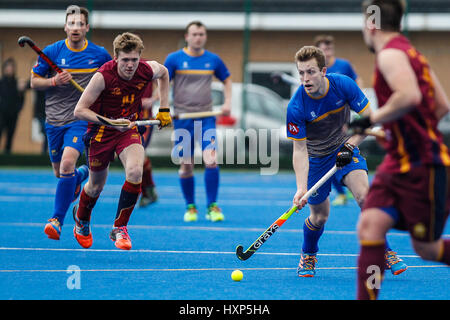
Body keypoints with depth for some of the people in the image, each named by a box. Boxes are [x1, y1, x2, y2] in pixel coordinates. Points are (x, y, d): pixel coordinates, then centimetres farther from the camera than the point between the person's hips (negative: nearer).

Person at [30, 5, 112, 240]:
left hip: (81, 119, -2)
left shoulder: (100, 54, -1)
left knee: (67, 164, -23)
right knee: (59, 173, 11)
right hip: (54, 120, 2)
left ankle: (57, 220, -17)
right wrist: (54, 81, -16)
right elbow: (34, 81, 3)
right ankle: (82, 174, 48)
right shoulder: (51, 52, -3)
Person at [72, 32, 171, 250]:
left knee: (135, 172, -25)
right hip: (101, 132, -2)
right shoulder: (103, 76, -27)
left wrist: (164, 109, 9)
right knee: (96, 186, 13)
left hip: (129, 129, 2)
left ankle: (119, 228, -10)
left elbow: (164, 73, 12)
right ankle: (81, 218, 48)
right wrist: (111, 122, -35)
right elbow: (79, 111, -24)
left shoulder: (148, 70, -16)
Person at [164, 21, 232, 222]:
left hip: (206, 117, 1)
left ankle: (212, 206, -5)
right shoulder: (174, 59, -1)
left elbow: (226, 79, 22)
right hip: (182, 118, -1)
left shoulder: (213, 60, 6)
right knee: (186, 165, 2)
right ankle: (190, 207, 16)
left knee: (211, 160, -14)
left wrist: (227, 102, 9)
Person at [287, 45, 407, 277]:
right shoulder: (296, 107, -25)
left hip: (344, 148, 1)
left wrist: (349, 145, -24)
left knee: (364, 195, -23)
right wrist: (301, 188, -33)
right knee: (319, 216, 1)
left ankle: (385, 252, -10)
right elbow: (299, 150, -22)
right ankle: (308, 256, 32)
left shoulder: (344, 85, -21)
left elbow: (369, 118, -11)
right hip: (315, 156, -1)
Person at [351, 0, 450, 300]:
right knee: (370, 226, -6)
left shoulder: (391, 53, -14)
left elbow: (410, 96, -32)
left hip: (423, 167, -9)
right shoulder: (412, 54, 14)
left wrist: (372, 119, -19)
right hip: (397, 164, 9)